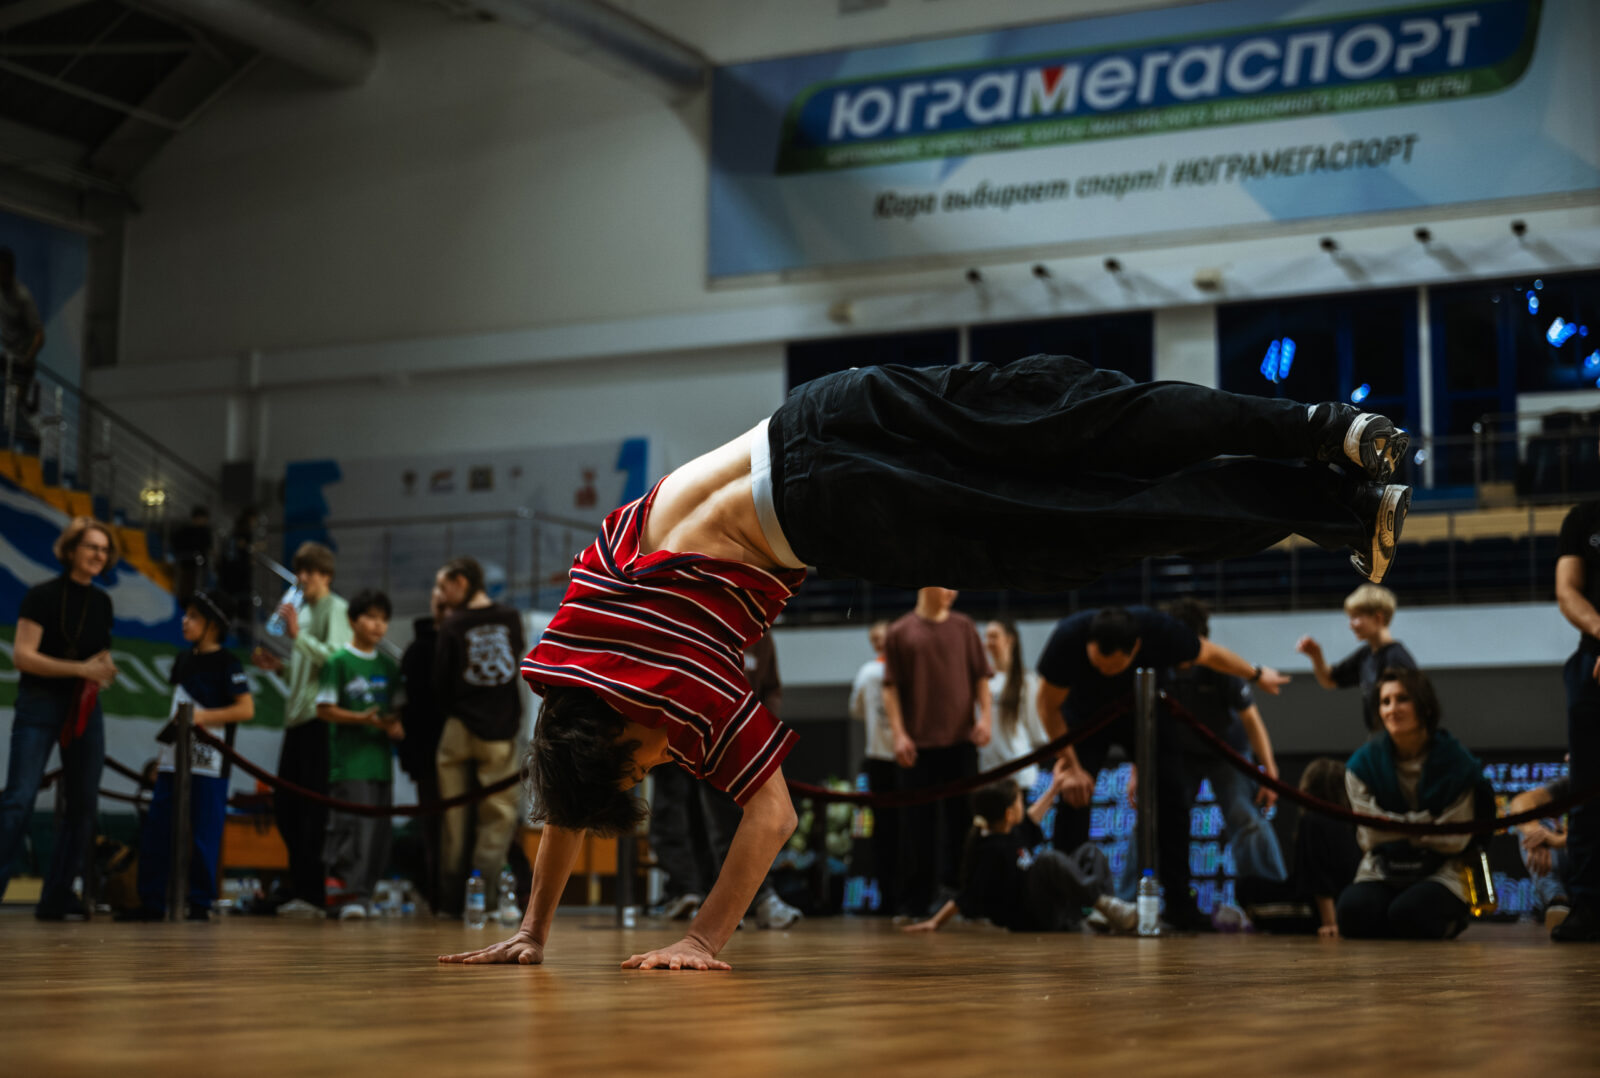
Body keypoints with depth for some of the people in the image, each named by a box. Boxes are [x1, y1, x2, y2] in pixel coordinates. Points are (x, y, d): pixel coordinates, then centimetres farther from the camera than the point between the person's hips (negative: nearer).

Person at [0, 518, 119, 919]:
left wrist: (104, 670, -2)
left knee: (83, 804, 3)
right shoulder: (42, 596, -7)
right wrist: (80, 669, -21)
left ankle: (57, 897, 10)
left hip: (85, 709, 6)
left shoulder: (101, 603, 10)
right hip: (39, 708, -6)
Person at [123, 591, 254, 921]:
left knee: (204, 837, -4)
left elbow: (247, 709, -14)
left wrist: (202, 716, -20)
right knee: (154, 832, 5)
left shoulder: (226, 663, -6)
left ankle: (200, 904, 5)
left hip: (208, 766, -7)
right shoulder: (183, 660, 16)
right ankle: (151, 903, 12)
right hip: (173, 763, 7)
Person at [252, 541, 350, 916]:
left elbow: (334, 657, -17)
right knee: (285, 805, 10)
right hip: (296, 717, 9)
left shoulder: (336, 609, -4)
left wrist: (298, 635, -22)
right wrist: (278, 665, 12)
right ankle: (299, 883, 18)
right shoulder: (301, 610, 22)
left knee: (311, 807, -10)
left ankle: (311, 893, -9)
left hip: (320, 717, -9)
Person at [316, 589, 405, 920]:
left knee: (380, 831, 5)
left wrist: (396, 725, -1)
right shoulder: (338, 662, -3)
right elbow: (324, 709, -6)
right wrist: (362, 718, -17)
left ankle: (363, 895, 13)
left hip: (382, 760, 6)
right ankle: (343, 895, -11)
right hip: (350, 761, -6)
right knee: (353, 827, -13)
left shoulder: (388, 667, 15)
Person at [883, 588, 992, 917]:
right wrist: (899, 733, -7)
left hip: (961, 740, 2)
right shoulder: (901, 632, 4)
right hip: (918, 743, -2)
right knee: (918, 824, 2)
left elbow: (980, 676, 12)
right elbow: (890, 688, 1)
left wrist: (985, 715, -2)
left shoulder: (963, 627, 10)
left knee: (963, 817, 3)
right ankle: (915, 902, 8)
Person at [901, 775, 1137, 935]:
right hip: (1031, 922, -11)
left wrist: (1054, 788, 40)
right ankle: (1102, 902, -24)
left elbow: (1030, 819, 31)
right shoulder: (992, 850, -22)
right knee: (1048, 860, -35)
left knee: (1089, 851, 18)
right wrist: (935, 922, -24)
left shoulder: (1014, 833, 7)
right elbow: (969, 897, -20)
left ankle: (1105, 911, -8)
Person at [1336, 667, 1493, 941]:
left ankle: (1450, 922, 4)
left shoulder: (1457, 762, -6)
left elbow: (1454, 839, -8)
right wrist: (1425, 821, -10)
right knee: (1354, 909, -30)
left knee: (1408, 913, -33)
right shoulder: (1362, 764, -2)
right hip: (1381, 873, 2)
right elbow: (1370, 836, -8)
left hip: (1439, 874, -2)